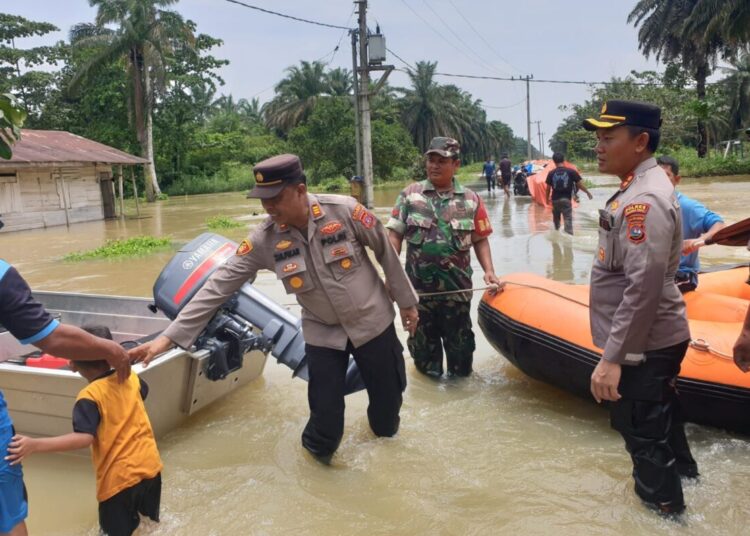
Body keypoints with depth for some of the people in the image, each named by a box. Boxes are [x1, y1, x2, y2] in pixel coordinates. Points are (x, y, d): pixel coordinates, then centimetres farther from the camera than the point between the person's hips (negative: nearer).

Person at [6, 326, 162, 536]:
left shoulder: (90, 396, -17)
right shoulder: (131, 378, 0)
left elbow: (84, 438, -28)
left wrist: (35, 444, -33)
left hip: (119, 476, -6)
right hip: (150, 464, 6)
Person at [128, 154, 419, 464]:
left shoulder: (344, 211, -21)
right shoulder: (264, 240, -15)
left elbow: (386, 252, -7)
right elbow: (220, 286, -15)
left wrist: (406, 301, 2)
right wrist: (169, 336, -20)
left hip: (372, 322, 0)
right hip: (323, 333, 1)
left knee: (388, 401, 13)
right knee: (325, 420, -2)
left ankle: (384, 432, 47)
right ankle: (316, 455, 31)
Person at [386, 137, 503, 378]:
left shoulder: (470, 199, 3)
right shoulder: (409, 194, 1)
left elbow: (480, 240, 6)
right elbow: (394, 235, -1)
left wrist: (489, 271, -8)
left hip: (457, 288, 0)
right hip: (418, 287, 0)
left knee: (459, 343, 12)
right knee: (422, 343, 13)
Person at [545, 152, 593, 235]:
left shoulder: (551, 173, -3)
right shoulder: (571, 171, -5)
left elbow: (548, 188, 2)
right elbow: (580, 184, -3)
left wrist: (548, 198, 19)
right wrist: (588, 192, 12)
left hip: (555, 200, 2)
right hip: (566, 199, -2)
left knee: (556, 219, 22)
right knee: (568, 220, -3)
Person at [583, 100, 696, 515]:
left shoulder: (645, 199, -24)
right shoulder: (640, 187, 8)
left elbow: (644, 287, -30)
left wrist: (612, 357, -28)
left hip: (642, 346, -10)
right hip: (653, 339, 10)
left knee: (644, 435, 6)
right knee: (659, 416, 29)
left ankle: (664, 507, 25)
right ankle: (682, 472, 52)